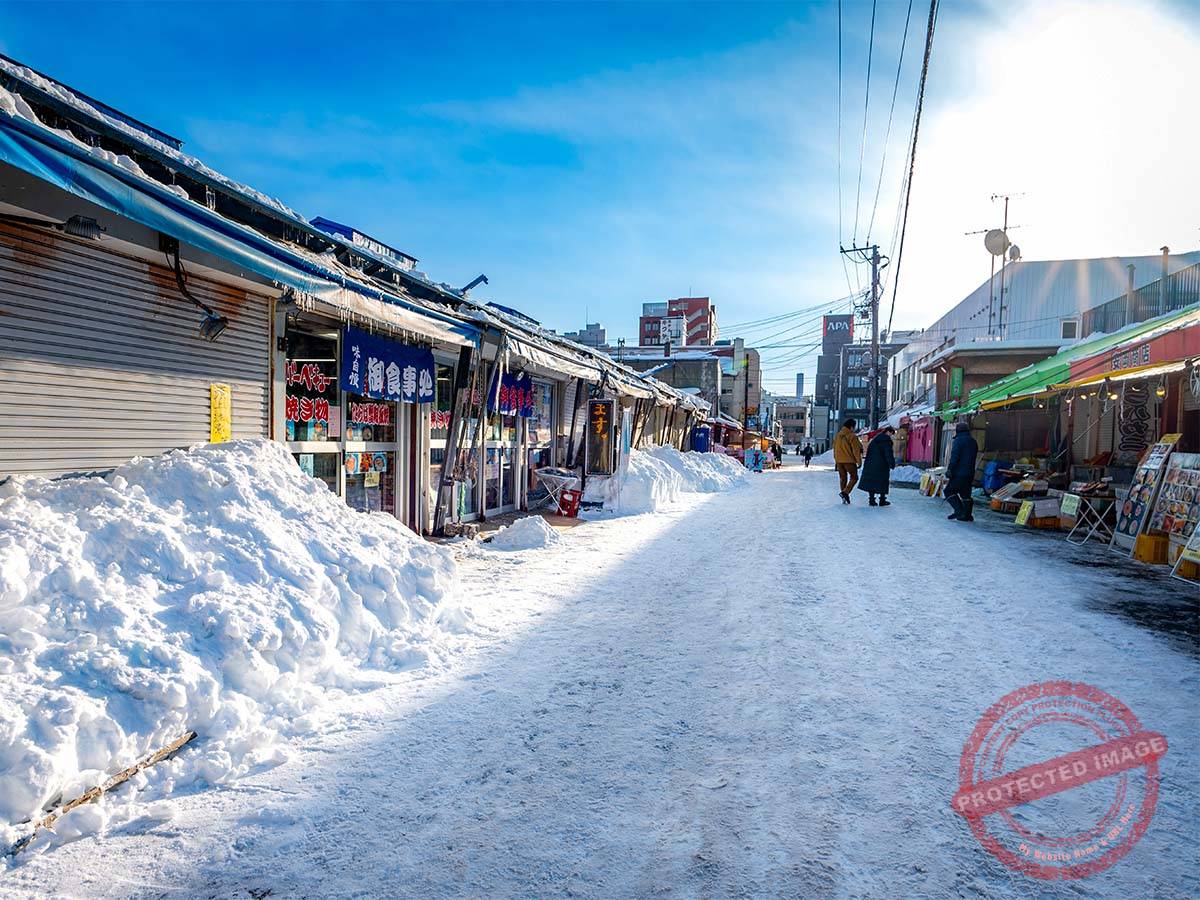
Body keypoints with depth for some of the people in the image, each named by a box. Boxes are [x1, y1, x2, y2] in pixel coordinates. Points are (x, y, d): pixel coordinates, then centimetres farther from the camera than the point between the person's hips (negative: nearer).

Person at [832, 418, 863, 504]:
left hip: (839, 461, 6)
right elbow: (856, 450, -12)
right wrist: (859, 461, -5)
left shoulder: (837, 435, 10)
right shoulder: (852, 436, -12)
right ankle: (845, 492, -15)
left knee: (842, 478, 13)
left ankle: (844, 497, 13)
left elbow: (835, 449, 16)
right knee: (854, 477, 4)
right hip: (849, 461, -6)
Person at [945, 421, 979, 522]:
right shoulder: (973, 442, 17)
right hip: (970, 474, 8)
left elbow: (954, 458, -17)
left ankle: (959, 510, -12)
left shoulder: (958, 440, -9)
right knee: (965, 494, 12)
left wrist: (949, 474, -16)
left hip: (959, 473, -8)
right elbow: (972, 459, 19)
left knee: (949, 491, -1)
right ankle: (967, 515, 11)